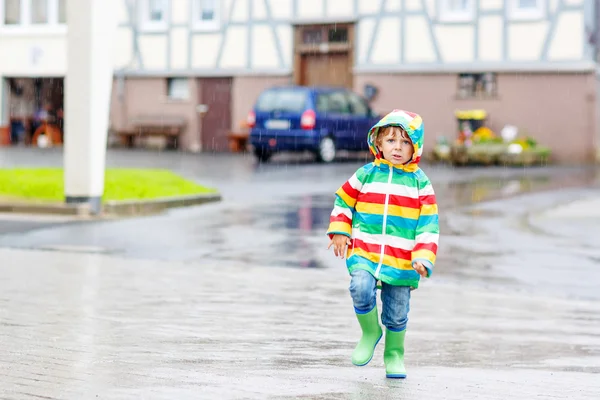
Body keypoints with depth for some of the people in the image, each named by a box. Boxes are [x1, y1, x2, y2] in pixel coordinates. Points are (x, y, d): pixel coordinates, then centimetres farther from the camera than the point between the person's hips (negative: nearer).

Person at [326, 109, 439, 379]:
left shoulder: (420, 183, 2)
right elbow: (343, 201, 14)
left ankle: (394, 355, 32)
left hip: (401, 261, 0)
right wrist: (339, 231, 2)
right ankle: (370, 332, 1)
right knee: (361, 289, -27)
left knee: (397, 314, 7)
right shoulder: (366, 175, 2)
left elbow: (428, 225, 1)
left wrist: (423, 257, -9)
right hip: (364, 253, 0)